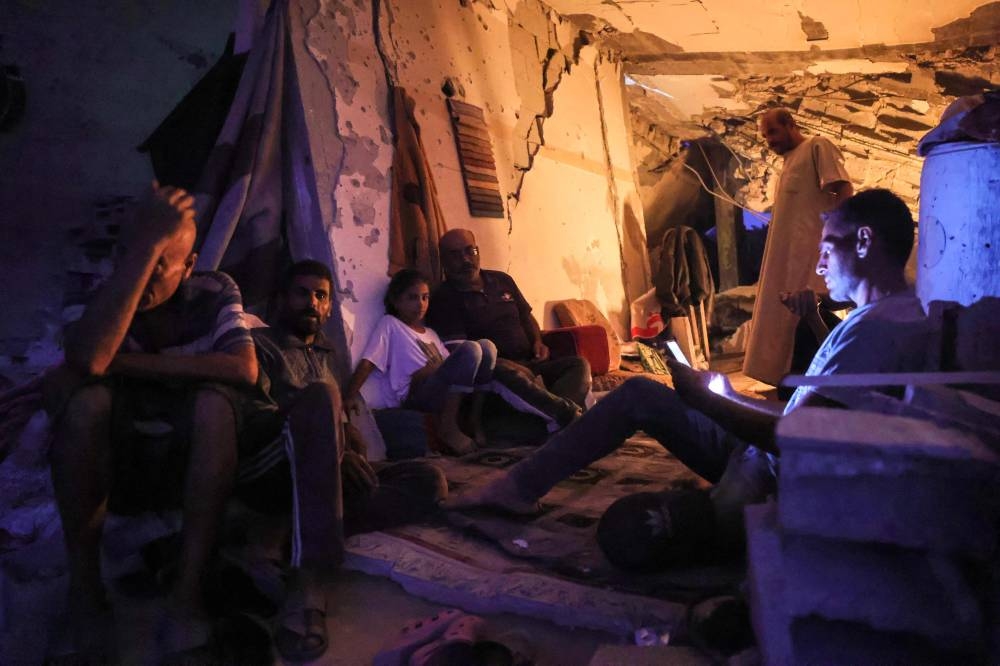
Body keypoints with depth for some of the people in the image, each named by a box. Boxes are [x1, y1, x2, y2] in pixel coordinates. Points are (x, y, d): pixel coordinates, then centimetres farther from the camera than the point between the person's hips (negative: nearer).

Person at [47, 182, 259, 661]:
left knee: (215, 400, -30)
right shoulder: (110, 297, -9)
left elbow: (245, 370, -24)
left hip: (191, 465, 0)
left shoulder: (214, 293, -7)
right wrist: (144, 244, -34)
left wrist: (132, 364, -23)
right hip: (112, 466, 0)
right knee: (75, 389, -27)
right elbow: (87, 359, -33)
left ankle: (187, 594, -28)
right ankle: (84, 591, -20)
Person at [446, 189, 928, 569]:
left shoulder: (878, 327, -22)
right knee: (640, 394, 6)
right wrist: (730, 398, 11)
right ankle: (522, 486, 4)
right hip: (770, 457, 10)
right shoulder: (892, 313, 12)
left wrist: (704, 399, -13)